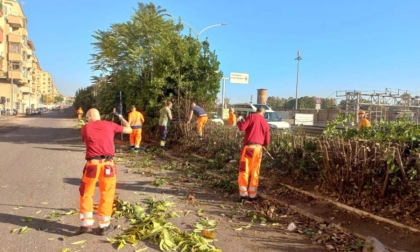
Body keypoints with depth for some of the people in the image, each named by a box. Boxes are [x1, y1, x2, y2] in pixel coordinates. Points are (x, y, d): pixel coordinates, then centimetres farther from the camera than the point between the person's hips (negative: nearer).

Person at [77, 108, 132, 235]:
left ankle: (86, 224, 16)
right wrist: (122, 118, 36)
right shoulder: (110, 125, 9)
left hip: (92, 164, 0)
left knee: (86, 194, 17)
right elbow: (129, 130, 19)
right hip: (108, 164, 0)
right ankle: (103, 226, 16)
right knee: (106, 195, 11)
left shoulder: (85, 128, 9)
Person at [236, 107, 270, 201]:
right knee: (255, 173, 10)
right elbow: (266, 141, 13)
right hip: (258, 148, 3)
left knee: (244, 171, 3)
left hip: (248, 147, -3)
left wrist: (239, 122, 11)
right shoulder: (266, 123, 13)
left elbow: (242, 127, -10)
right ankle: (252, 195, 14)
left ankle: (243, 194, 2)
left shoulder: (251, 117, 2)